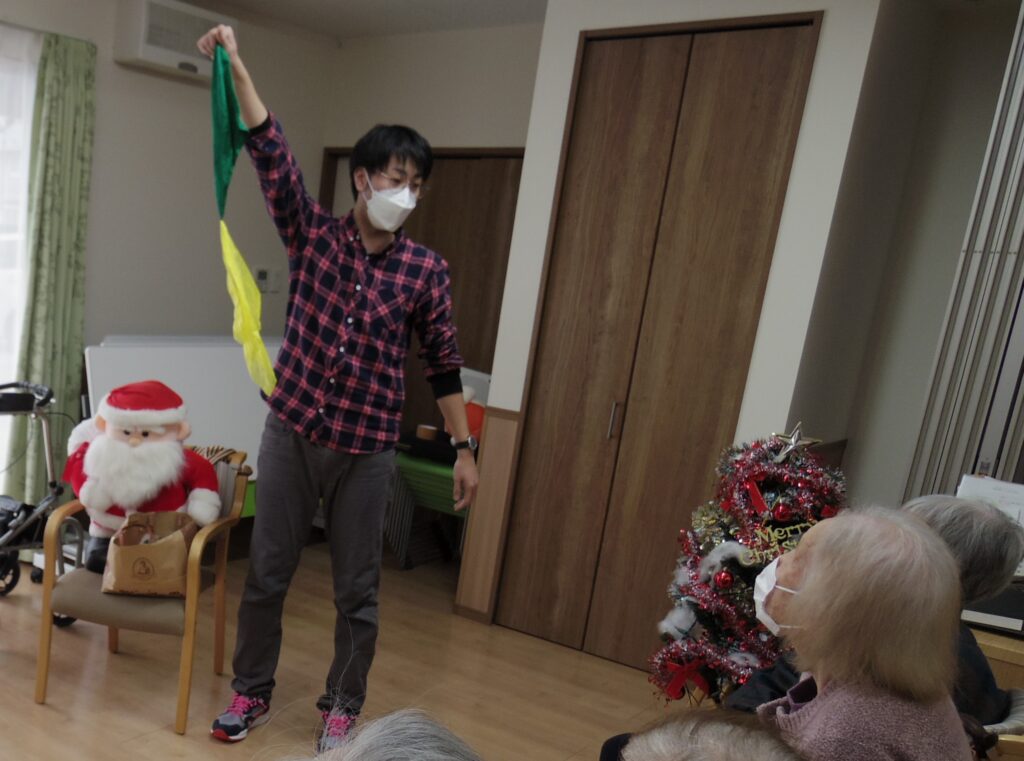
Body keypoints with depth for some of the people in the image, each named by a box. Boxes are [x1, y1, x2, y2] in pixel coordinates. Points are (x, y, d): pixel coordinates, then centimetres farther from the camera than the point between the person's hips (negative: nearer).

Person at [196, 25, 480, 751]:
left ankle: (342, 707, 32)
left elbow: (444, 365, 1)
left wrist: (466, 448, 1)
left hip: (367, 450, -1)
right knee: (266, 574, 14)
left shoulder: (426, 270, -3)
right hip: (291, 433, 1)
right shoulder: (313, 235, -2)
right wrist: (238, 68, -24)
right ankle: (253, 691, 37)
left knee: (357, 591, 10)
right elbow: (273, 156, -13)